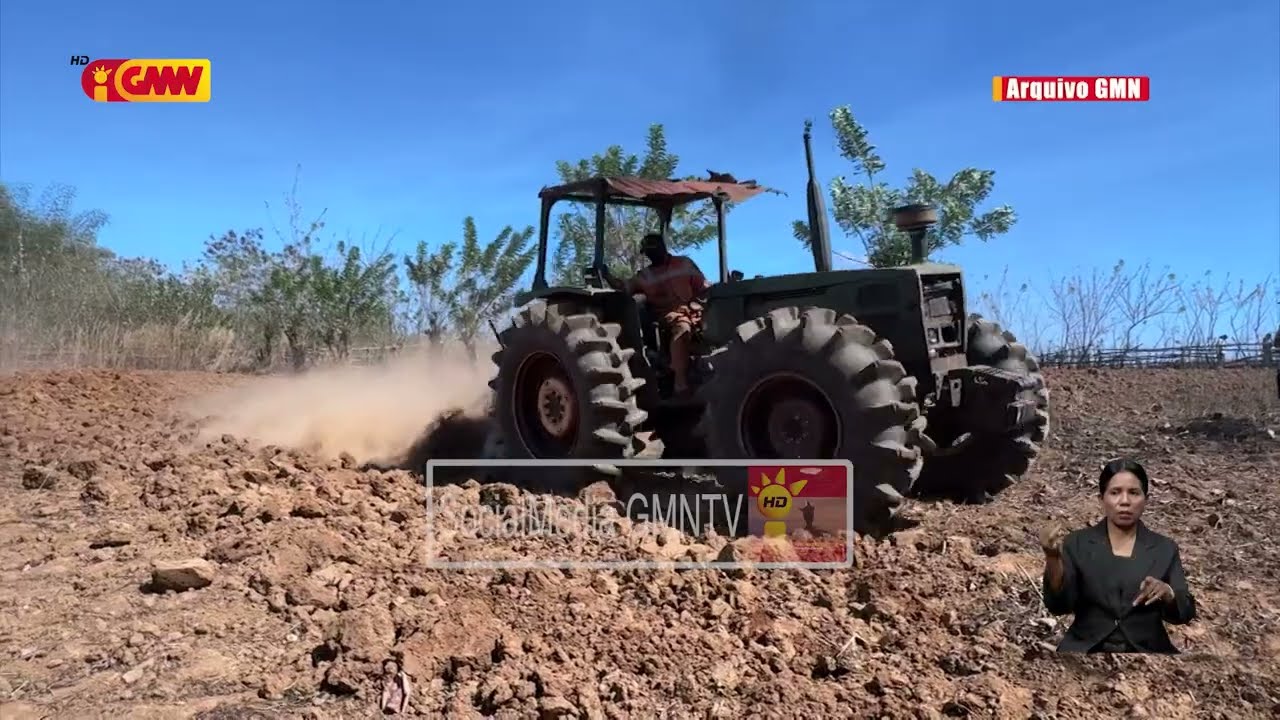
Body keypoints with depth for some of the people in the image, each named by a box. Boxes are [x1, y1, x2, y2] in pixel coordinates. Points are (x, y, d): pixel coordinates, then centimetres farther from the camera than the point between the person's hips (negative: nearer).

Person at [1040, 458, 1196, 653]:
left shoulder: (1165, 548, 6)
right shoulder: (1077, 543, 1)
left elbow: (1185, 613, 3)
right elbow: (1058, 606, -9)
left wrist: (1167, 593, -18)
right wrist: (1053, 557, -24)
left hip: (1146, 650, 3)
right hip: (1087, 649, -2)